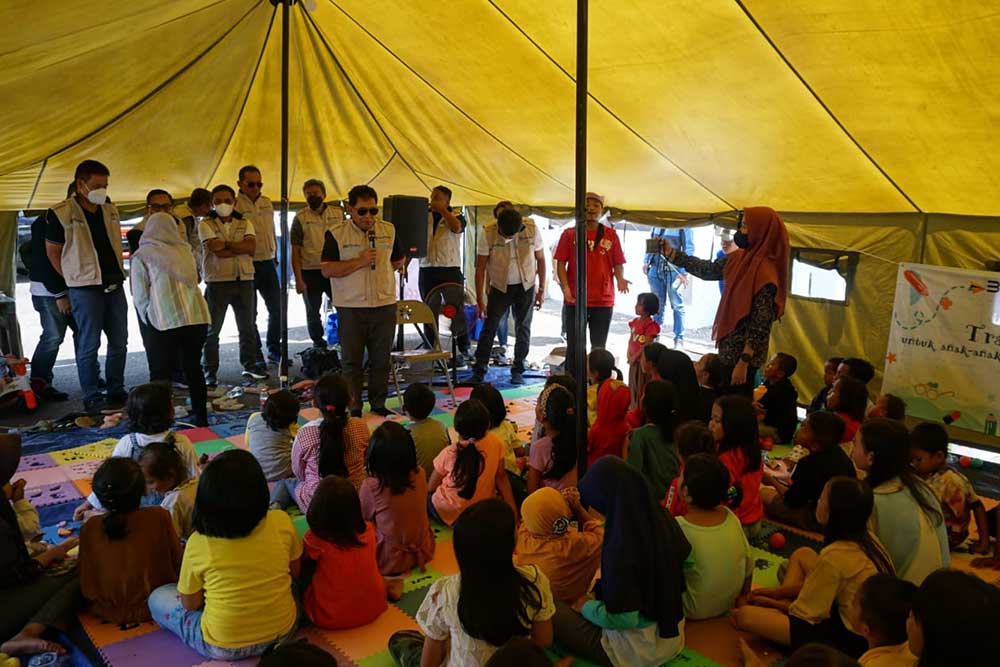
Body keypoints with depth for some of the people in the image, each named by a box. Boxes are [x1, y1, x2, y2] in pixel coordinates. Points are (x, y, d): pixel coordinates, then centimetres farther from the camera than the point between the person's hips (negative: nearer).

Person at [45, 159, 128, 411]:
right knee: (89, 344, -1)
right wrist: (73, 278, -1)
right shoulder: (60, 213, -7)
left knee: (119, 341, 10)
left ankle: (116, 392, 21)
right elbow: (52, 252, -1)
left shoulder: (110, 210, 10)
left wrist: (119, 273, 10)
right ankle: (92, 398, 7)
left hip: (114, 284, 6)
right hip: (85, 287, -6)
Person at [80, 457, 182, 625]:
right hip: (157, 606, 3)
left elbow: (88, 588, -11)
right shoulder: (160, 517, -24)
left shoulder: (89, 529, -20)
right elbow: (176, 561, -9)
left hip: (110, 612, -2)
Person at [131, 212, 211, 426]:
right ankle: (201, 416, 22)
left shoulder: (141, 256, 5)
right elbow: (193, 281, 13)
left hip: (164, 321, -3)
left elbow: (140, 297, 3)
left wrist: (148, 320, 19)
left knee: (160, 374, 5)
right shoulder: (184, 251, 14)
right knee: (193, 368, 16)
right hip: (197, 317, 4)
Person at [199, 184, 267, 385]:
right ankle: (210, 372, 11)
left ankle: (250, 365, 24)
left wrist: (226, 244, -14)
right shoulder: (206, 224, 0)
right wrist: (241, 248, -8)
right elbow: (216, 251, -15)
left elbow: (251, 246, -8)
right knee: (213, 329, 3)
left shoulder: (245, 223, 11)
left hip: (244, 280, 3)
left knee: (248, 326, 11)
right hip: (218, 281, -3)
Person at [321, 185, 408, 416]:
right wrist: (359, 262, -18)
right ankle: (354, 407, 15)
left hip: (384, 304, 3)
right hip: (350, 307, -3)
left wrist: (381, 269, 6)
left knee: (381, 359, 9)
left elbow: (400, 260, 19)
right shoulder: (336, 234, -4)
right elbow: (326, 270, -11)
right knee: (352, 360, 5)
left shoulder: (389, 230, 6)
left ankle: (378, 403, 23)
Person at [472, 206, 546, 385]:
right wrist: (480, 299, -14)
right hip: (499, 288, -1)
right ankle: (478, 372, 3)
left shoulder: (532, 229, -16)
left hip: (526, 287, 1)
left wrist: (541, 289, -1)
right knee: (488, 329, -4)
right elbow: (480, 267, -13)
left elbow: (540, 260, -2)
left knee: (523, 330, 5)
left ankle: (517, 371, 18)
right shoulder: (488, 233, -20)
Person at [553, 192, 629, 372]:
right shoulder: (569, 234, 4)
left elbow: (618, 263, 8)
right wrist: (565, 287, -14)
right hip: (575, 300, -1)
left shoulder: (611, 234, 7)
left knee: (599, 348, 10)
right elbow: (560, 263, 1)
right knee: (575, 347, 3)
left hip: (604, 300, 1)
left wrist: (620, 279, -13)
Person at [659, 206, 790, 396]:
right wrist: (671, 253, 14)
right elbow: (708, 270, 16)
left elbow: (760, 326, -22)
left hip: (742, 354, -8)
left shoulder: (765, 273, -21)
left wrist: (744, 363, -22)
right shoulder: (739, 258, 4)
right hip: (729, 349, 8)